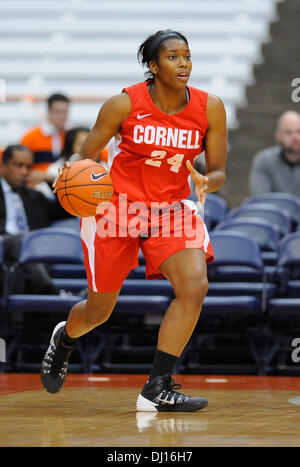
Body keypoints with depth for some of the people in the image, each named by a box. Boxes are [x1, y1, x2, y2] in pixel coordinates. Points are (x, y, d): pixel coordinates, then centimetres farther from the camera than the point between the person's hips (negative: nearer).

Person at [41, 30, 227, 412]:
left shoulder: (209, 108, -7)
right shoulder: (124, 104, -13)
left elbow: (218, 171, 0)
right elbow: (85, 157, -2)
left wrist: (206, 182, -24)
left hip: (170, 206, 2)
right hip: (115, 205, -2)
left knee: (195, 285, -23)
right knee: (99, 311, 8)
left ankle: (157, 388, -16)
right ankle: (64, 337, 47)